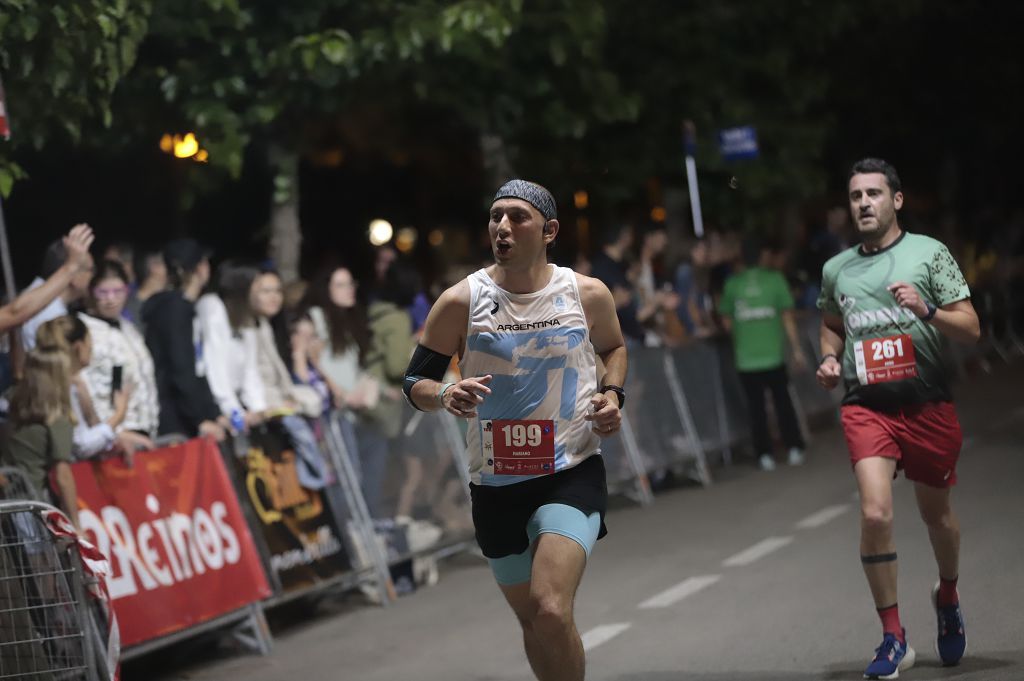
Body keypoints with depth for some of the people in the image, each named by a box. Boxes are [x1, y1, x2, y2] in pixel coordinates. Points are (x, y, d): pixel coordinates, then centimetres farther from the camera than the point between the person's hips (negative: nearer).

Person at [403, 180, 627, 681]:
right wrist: (445, 396, -21)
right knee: (531, 620, 14)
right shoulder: (461, 301, -5)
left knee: (551, 611, -23)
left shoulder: (588, 294, -2)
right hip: (495, 483, 2)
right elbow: (415, 381, 1)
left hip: (571, 472, -2)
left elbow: (613, 347, 19)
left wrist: (612, 393, 0)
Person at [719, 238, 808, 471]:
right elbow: (787, 317, -5)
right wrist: (797, 349, -2)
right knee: (783, 402, 12)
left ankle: (765, 455, 5)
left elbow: (726, 321, 5)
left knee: (756, 408, 6)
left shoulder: (733, 284, 2)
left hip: (746, 358, 1)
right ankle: (794, 449, 12)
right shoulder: (775, 279, -3)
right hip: (773, 355, -1)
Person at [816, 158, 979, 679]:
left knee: (936, 514, 12)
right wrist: (829, 358, 8)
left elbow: (971, 329, -4)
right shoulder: (835, 270, 10)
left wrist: (927, 310, -22)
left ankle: (947, 598, 44)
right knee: (875, 513, -18)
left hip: (927, 404, -1)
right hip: (866, 406, 1)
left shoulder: (929, 253, -1)